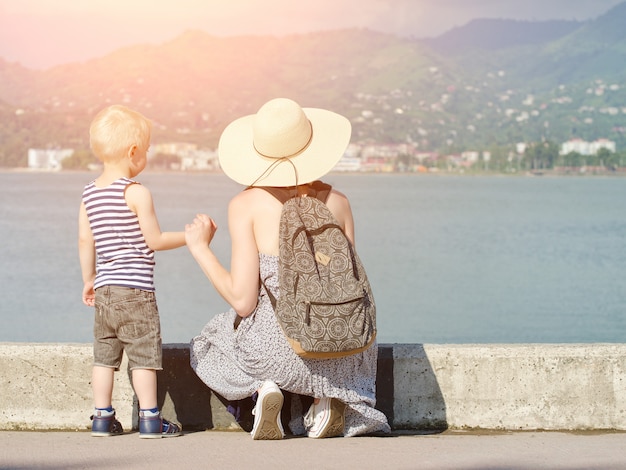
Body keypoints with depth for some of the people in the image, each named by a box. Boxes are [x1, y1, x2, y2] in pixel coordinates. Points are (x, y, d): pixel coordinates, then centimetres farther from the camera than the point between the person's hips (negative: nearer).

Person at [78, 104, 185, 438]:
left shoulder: (89, 194, 8)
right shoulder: (136, 193, -13)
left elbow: (85, 241, 12)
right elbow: (155, 240, -11)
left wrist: (88, 281, 22)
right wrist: (190, 236, 2)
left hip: (104, 289, 7)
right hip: (135, 288, -7)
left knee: (104, 354, 12)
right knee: (143, 354, -1)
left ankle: (102, 417, 14)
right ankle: (150, 419, 2)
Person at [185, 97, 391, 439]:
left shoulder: (245, 205, -8)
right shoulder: (337, 202, 1)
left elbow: (243, 301, -12)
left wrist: (200, 248, 0)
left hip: (271, 346, -2)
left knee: (212, 341, 34)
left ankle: (264, 388, 2)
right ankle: (328, 398, 8)